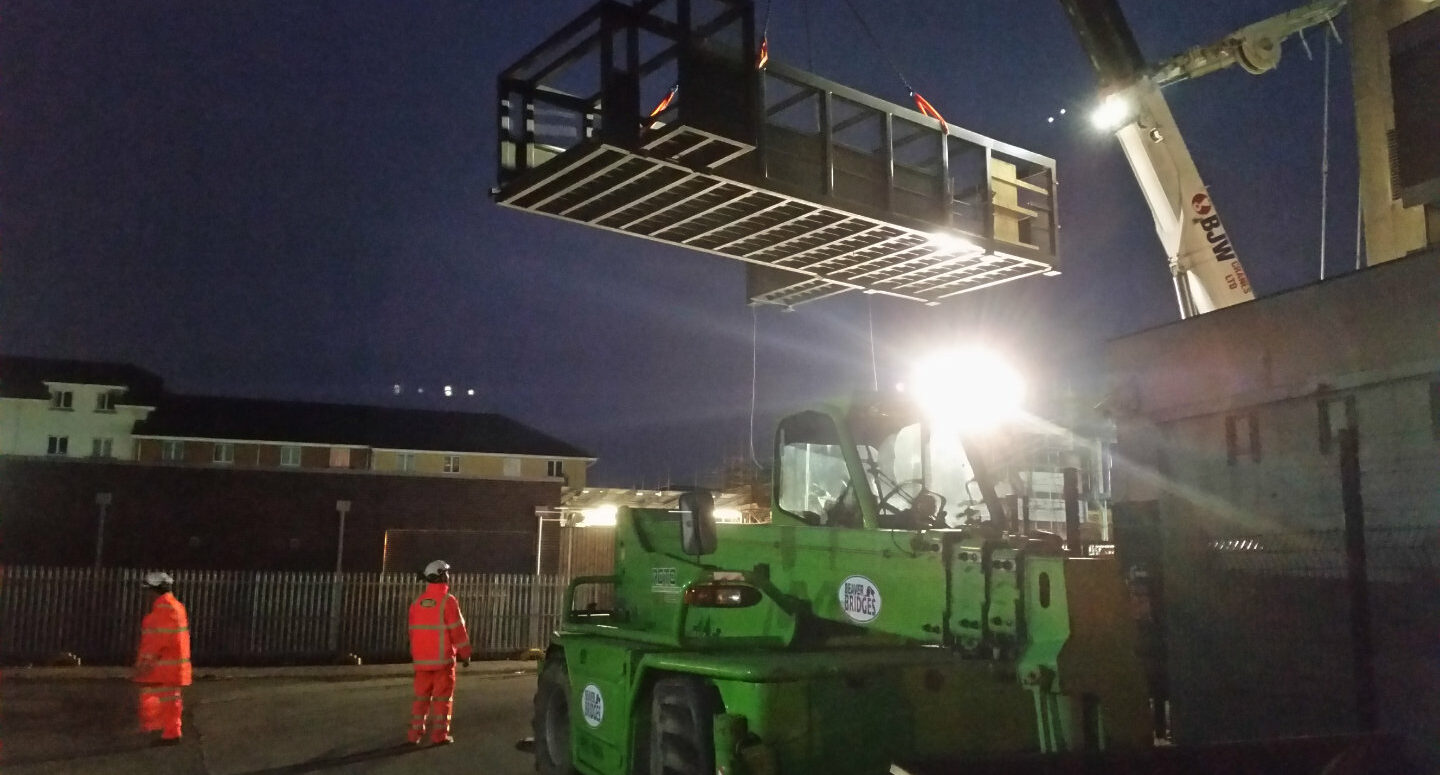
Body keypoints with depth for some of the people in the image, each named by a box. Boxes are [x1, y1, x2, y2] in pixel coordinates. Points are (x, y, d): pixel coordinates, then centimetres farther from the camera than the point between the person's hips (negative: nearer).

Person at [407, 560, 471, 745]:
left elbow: (413, 632, 12)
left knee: (421, 696, 12)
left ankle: (415, 733, 13)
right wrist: (465, 654, -1)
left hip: (422, 659, 5)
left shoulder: (417, 602, 7)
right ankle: (439, 735, 1)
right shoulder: (448, 601, -11)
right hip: (443, 658, -5)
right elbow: (457, 631, -11)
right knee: (442, 697, 1)